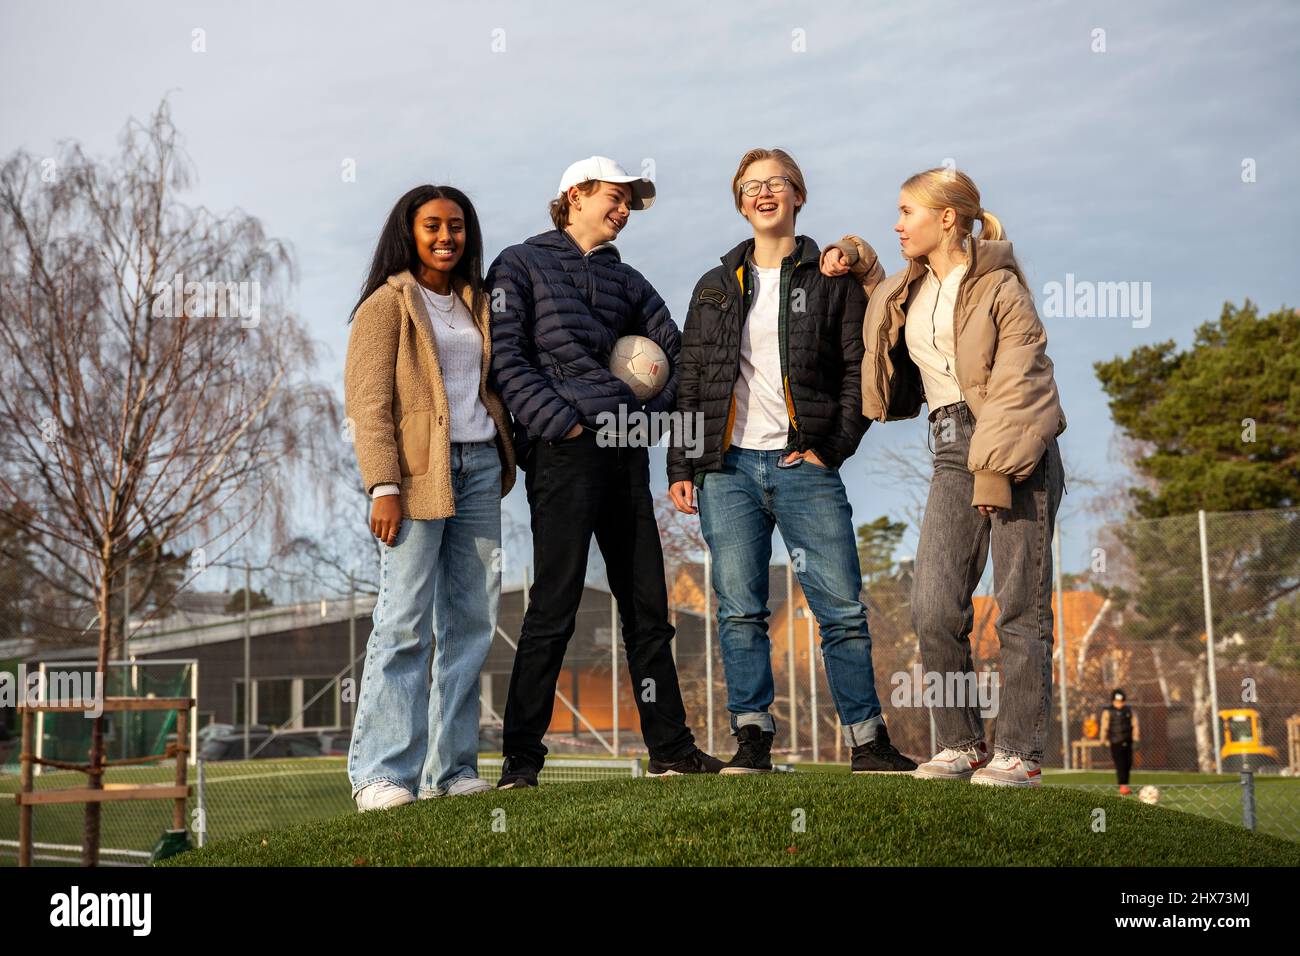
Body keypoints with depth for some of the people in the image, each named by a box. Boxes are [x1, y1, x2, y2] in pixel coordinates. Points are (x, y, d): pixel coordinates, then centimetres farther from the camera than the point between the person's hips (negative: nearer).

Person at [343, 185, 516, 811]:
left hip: (478, 465, 6)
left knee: (470, 620, 4)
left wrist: (504, 462, 11)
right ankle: (381, 773, -7)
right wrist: (384, 485, -17)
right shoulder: (389, 303, 0)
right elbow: (369, 400, -7)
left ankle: (450, 767, 10)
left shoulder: (475, 303, 19)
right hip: (419, 471, -6)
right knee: (405, 622, -10)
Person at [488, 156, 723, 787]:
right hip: (563, 452, -6)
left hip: (626, 451, 6)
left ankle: (669, 747, 13)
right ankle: (520, 758, -3)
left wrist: (656, 410, 6)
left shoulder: (626, 281, 22)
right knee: (554, 606, -9)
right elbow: (506, 357, -5)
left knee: (647, 604, 6)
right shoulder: (521, 266, 6)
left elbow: (678, 351, 21)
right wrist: (558, 421, -14)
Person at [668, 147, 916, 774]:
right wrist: (680, 466, 7)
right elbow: (690, 382, 15)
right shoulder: (715, 288, 17)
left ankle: (868, 741, 2)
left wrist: (833, 446, -7)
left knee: (842, 608, -5)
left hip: (804, 465, -2)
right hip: (728, 466, 2)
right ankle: (752, 739, 5)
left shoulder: (832, 281, 9)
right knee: (739, 610, -1)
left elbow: (860, 370, 4)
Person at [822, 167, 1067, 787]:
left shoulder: (998, 285, -3)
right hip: (953, 455, 6)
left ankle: (1019, 753, 4)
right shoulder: (908, 289, 18)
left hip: (1017, 453, -6)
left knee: (1020, 609, -3)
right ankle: (962, 745, 8)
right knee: (934, 609, -5)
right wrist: (859, 264, 27)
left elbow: (1016, 386, -10)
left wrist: (997, 468, -17)